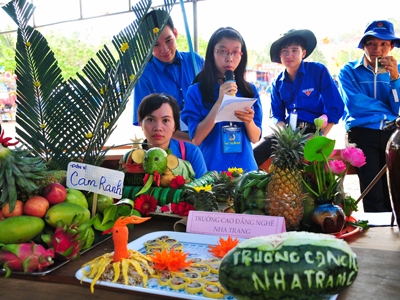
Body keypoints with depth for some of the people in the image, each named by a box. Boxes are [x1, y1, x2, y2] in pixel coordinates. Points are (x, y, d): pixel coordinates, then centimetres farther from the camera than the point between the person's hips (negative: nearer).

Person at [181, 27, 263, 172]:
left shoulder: (250, 90, 6)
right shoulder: (196, 91, -4)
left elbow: (255, 138, 5)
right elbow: (195, 139, -12)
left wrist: (249, 121, -17)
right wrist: (219, 102, -17)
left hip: (245, 166, 3)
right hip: (211, 169, -3)